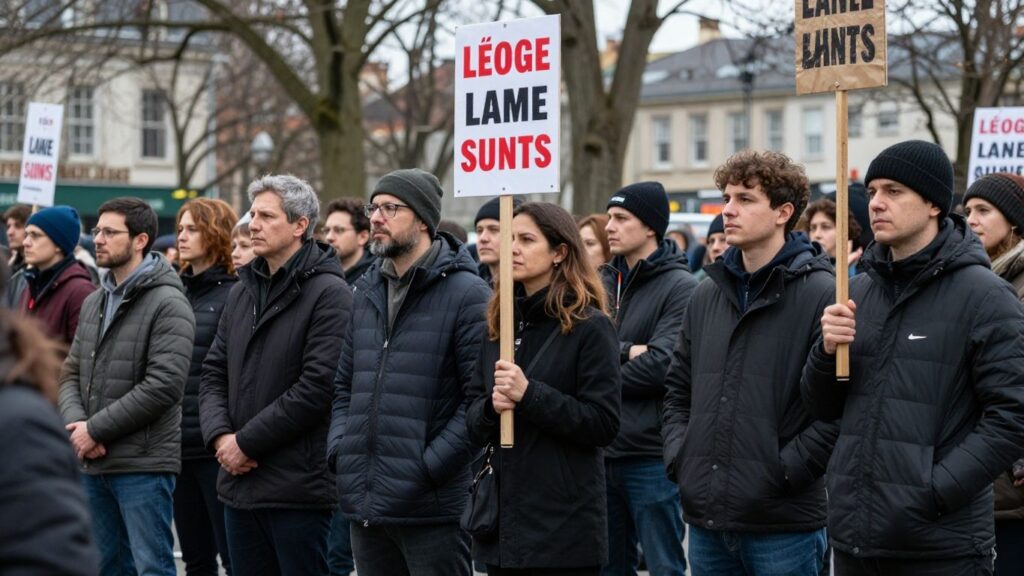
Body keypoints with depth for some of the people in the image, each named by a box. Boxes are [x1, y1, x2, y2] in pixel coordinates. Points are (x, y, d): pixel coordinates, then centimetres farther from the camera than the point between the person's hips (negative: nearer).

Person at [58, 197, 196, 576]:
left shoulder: (168, 304, -10)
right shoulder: (93, 303, 15)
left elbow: (164, 385, -18)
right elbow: (72, 374, 15)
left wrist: (96, 429, -15)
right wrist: (75, 423, -6)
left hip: (144, 464, -8)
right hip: (93, 464, 8)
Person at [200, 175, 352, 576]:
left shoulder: (328, 294, -9)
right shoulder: (244, 290, 15)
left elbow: (317, 388, -17)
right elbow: (214, 374, 15)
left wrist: (246, 442, -13)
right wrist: (219, 435, -4)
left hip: (297, 486, -7)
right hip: (239, 481, 7)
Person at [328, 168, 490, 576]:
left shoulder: (466, 293, -8)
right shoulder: (366, 292, 16)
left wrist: (429, 466, -17)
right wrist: (339, 450, 6)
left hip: (431, 508, -7)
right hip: (364, 504, 7)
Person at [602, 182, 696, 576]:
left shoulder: (680, 287, -7)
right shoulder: (604, 282, 12)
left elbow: (661, 366, -17)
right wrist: (627, 352, -14)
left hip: (651, 454, -6)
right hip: (603, 452, 6)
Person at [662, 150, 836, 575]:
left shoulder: (822, 294, -9)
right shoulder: (707, 295, 13)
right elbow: (679, 390, 22)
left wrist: (783, 471, -15)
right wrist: (679, 458, 8)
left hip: (783, 524, -6)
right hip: (705, 518, 6)